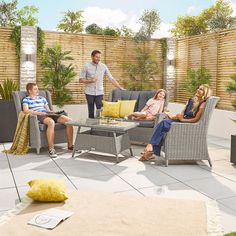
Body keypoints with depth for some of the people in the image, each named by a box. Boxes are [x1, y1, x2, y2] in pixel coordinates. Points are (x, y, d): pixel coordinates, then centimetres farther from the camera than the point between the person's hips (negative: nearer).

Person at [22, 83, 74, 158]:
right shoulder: (26, 100, 12)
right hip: (39, 116, -6)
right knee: (51, 122, -42)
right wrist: (39, 113, -18)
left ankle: (70, 145, -10)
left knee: (69, 120, -16)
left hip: (48, 114, 6)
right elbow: (26, 110, -7)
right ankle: (51, 149, -40)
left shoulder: (42, 98, 30)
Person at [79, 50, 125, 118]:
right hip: (89, 93, -1)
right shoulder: (86, 66, 0)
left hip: (99, 93, 1)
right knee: (91, 113, 5)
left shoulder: (103, 66, 3)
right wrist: (90, 81, -15)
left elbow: (111, 78, 3)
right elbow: (81, 80, 1)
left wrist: (120, 88, -4)